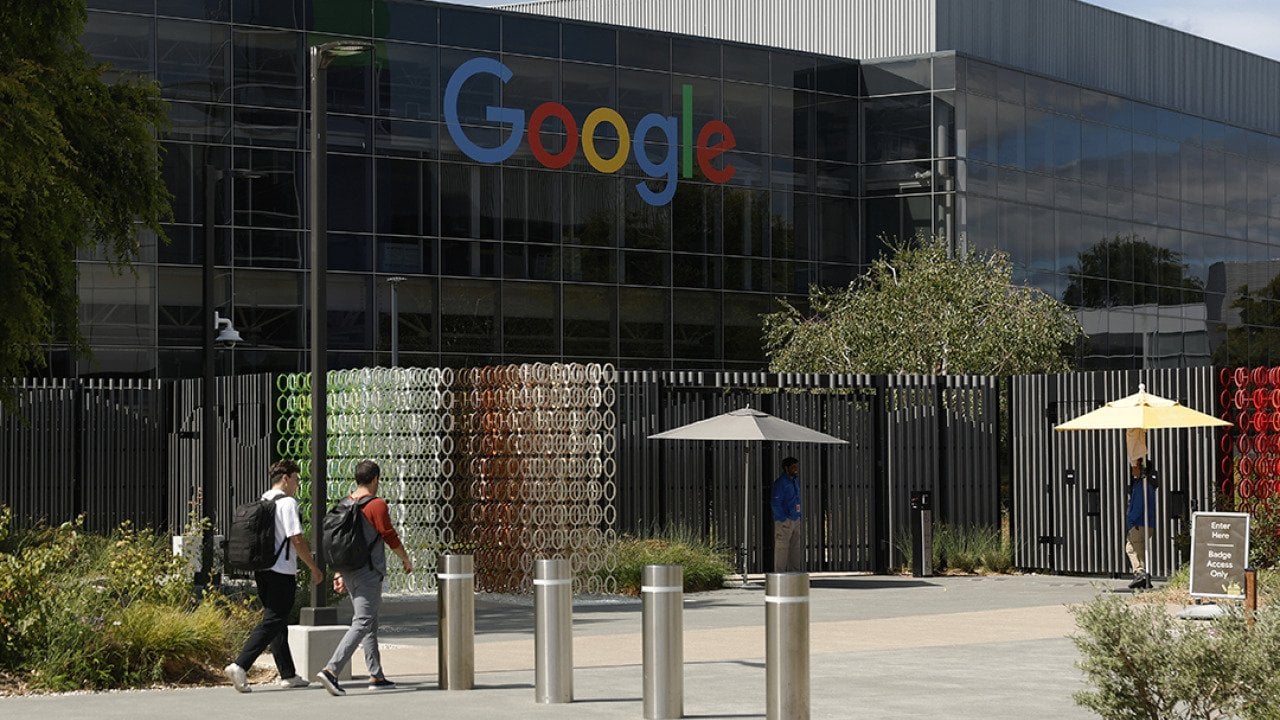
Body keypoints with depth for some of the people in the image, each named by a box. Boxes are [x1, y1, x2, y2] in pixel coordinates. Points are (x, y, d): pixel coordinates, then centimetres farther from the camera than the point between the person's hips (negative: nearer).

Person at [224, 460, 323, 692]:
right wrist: (314, 568, -7)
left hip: (261, 568, 9)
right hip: (281, 571, -9)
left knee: (277, 621, 14)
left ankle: (288, 675, 19)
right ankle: (240, 666, -19)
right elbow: (297, 540, -15)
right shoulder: (287, 503, -12)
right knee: (272, 623, -8)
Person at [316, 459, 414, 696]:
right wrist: (406, 560, 8)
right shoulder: (377, 505, -13)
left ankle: (376, 676, 20)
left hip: (349, 571, 8)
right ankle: (331, 670, -22)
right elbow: (390, 537, -9)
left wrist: (338, 574, 17)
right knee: (362, 624, -10)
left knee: (370, 624, 16)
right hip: (368, 574, -8)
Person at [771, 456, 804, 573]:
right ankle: (780, 574, -4)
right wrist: (784, 519, -15)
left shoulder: (796, 481, 15)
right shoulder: (780, 482, -10)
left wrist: (799, 517, 16)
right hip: (784, 522, -8)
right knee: (782, 548, -6)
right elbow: (775, 504, -14)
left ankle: (794, 572, 17)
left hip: (796, 521, 8)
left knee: (796, 549, 10)